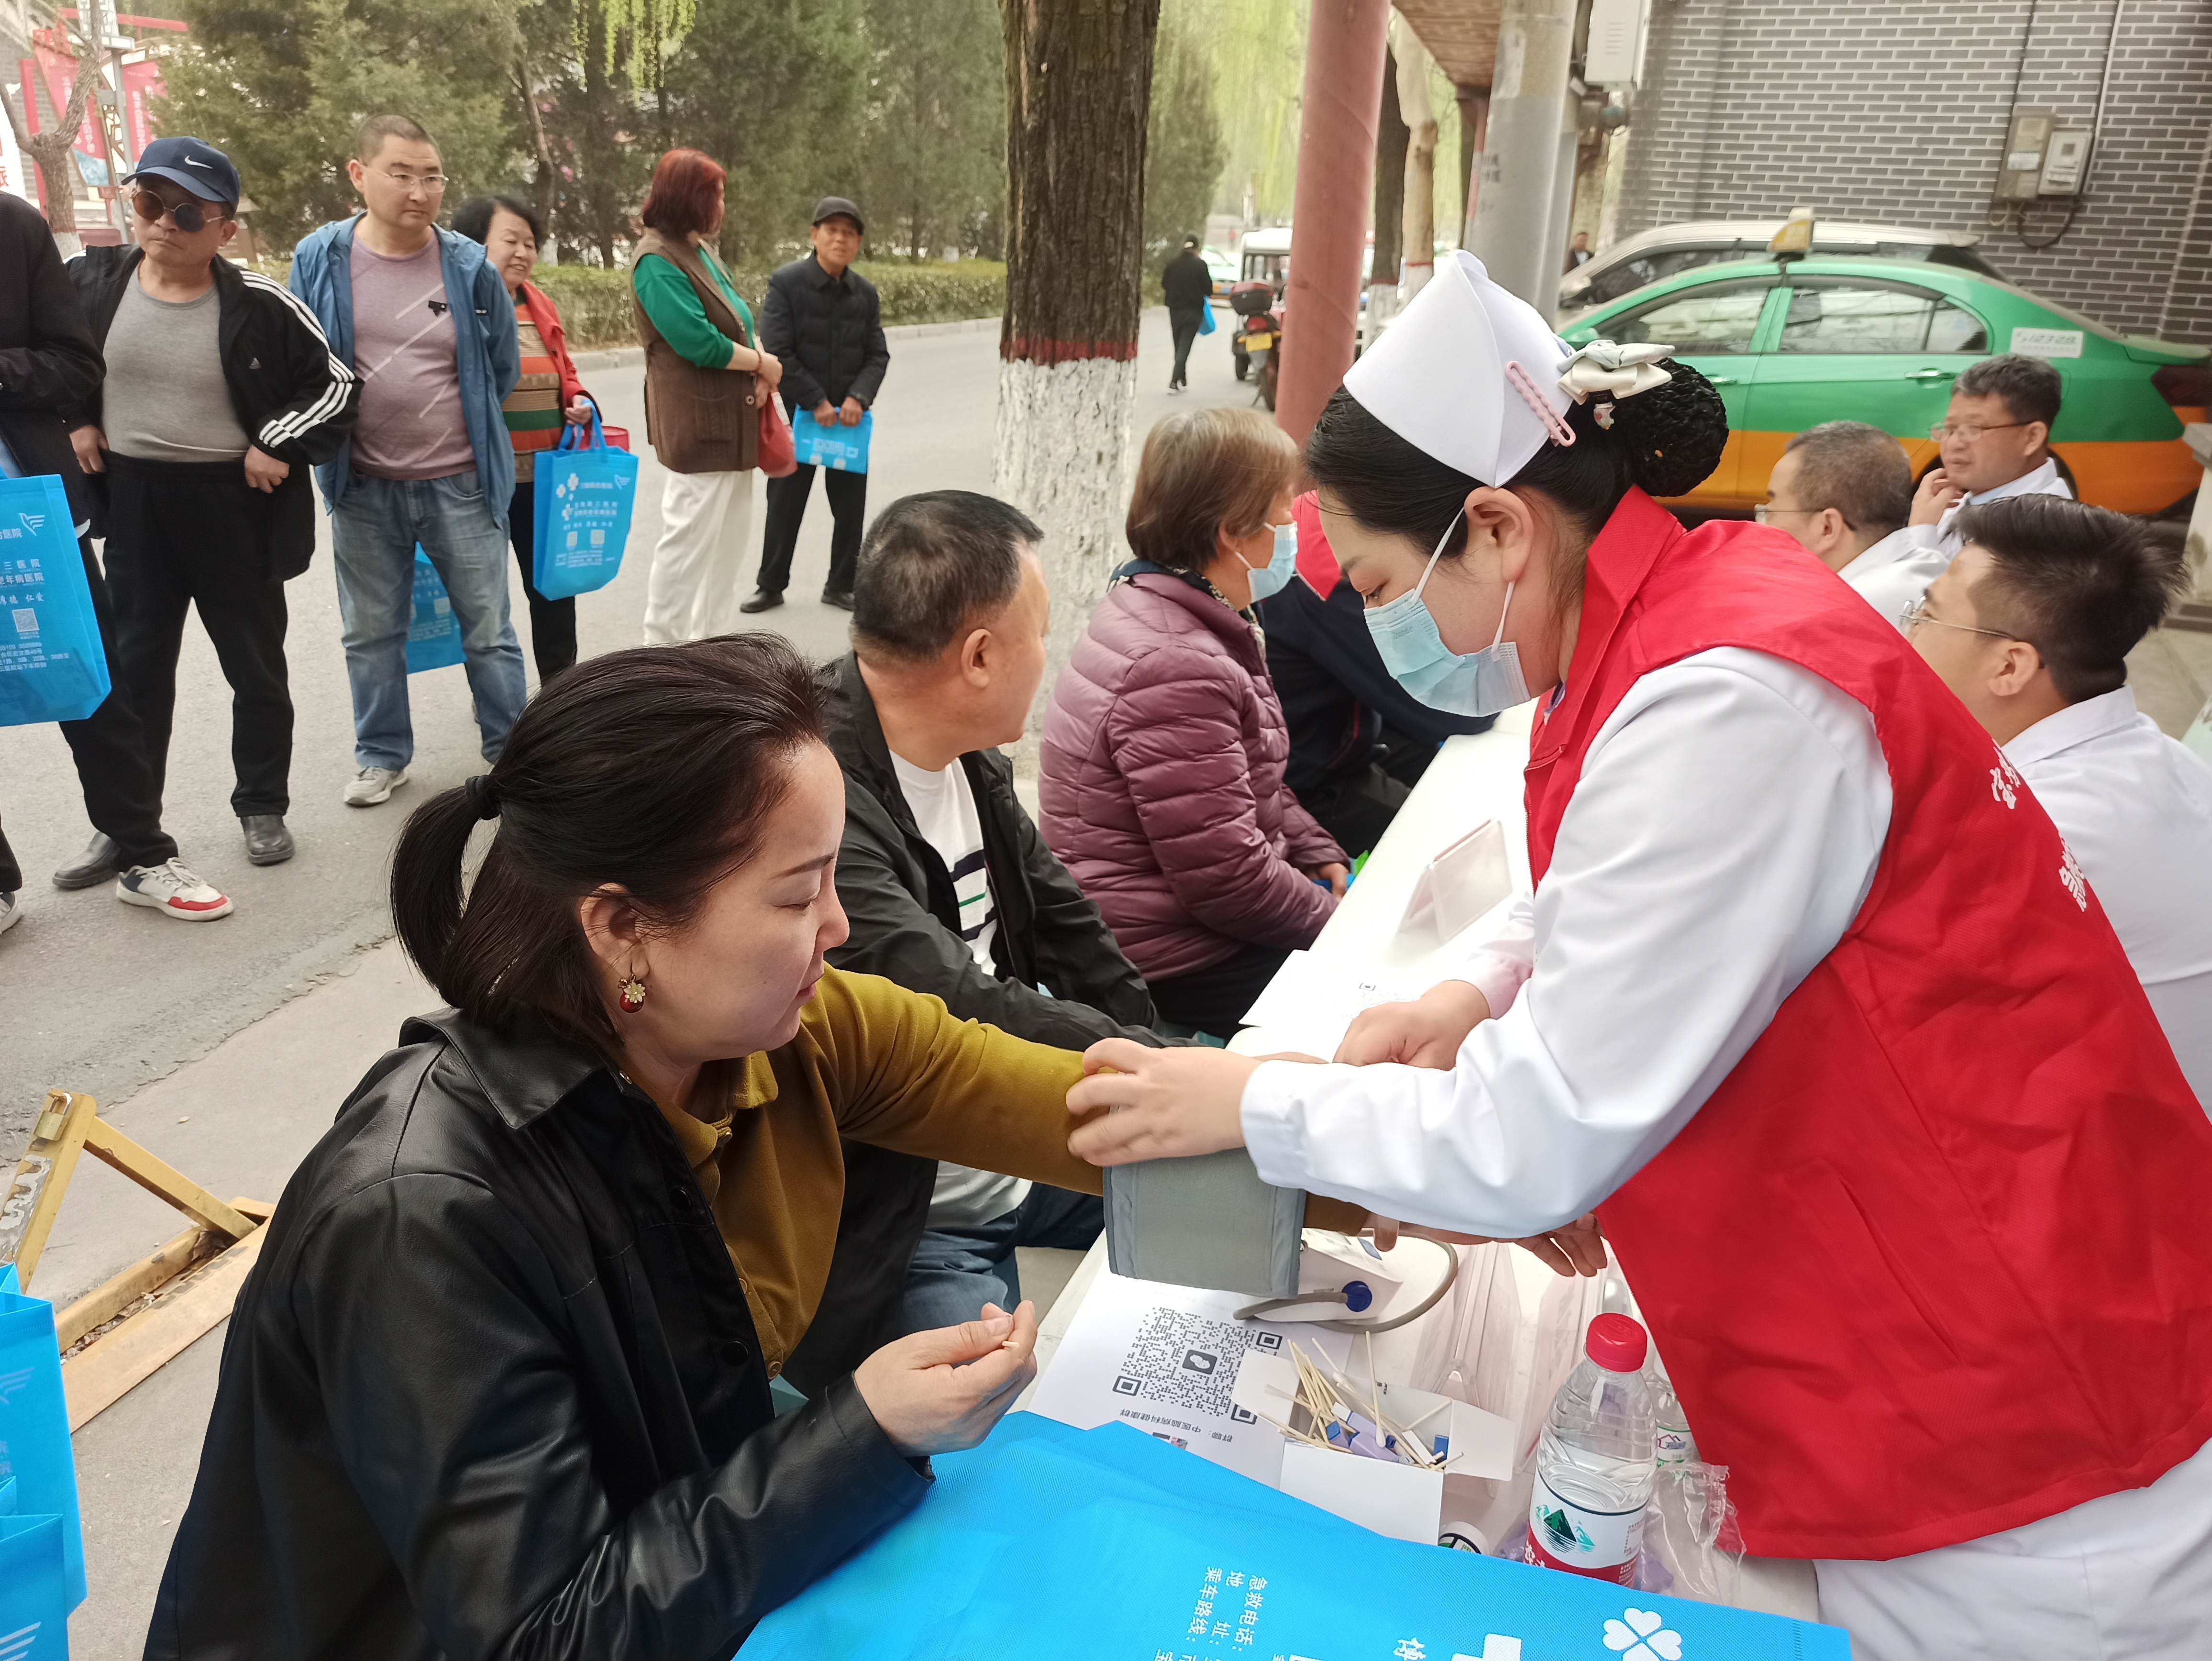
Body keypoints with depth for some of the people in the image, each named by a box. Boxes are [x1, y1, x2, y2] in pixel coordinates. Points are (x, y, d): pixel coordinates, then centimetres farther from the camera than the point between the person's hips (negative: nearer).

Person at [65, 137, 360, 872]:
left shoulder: (260, 304, -11)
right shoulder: (91, 281, -2)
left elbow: (337, 383, -5)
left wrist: (282, 445, -11)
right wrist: (73, 422, 3)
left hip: (234, 503, -2)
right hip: (132, 502, 3)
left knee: (255, 666, 9)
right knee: (136, 665, 11)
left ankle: (263, 806, 26)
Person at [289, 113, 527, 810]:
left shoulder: (469, 265, -5)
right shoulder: (320, 260, -3)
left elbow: (503, 366, 7)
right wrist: (330, 440, 8)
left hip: (461, 483, -1)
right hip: (363, 489, 2)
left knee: (488, 628, 8)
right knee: (371, 632, 13)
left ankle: (511, 751, 22)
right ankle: (381, 754, 29)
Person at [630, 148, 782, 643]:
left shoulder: (701, 250, 14)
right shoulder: (657, 260, -15)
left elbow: (737, 321, 15)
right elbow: (698, 340, -22)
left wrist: (759, 366, -4)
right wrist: (761, 363, -10)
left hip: (730, 417, 10)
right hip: (697, 422, -10)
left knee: (729, 532, 16)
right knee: (690, 535, -4)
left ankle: (714, 640, 27)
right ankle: (665, 650, 7)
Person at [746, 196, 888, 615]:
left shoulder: (865, 292, 4)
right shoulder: (786, 282, -9)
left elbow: (877, 355, 4)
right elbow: (777, 352, -14)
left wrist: (858, 397, -14)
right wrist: (816, 402, -18)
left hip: (849, 417, 4)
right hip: (798, 414, -3)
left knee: (851, 505, 7)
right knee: (785, 502, 5)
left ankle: (841, 586, 20)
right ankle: (771, 586, 17)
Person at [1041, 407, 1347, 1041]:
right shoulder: (1176, 668, -26)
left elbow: (1257, 787, 19)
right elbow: (1226, 881, -25)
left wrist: (1327, 864, 7)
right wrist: (1338, 917, -11)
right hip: (1173, 965, -10)